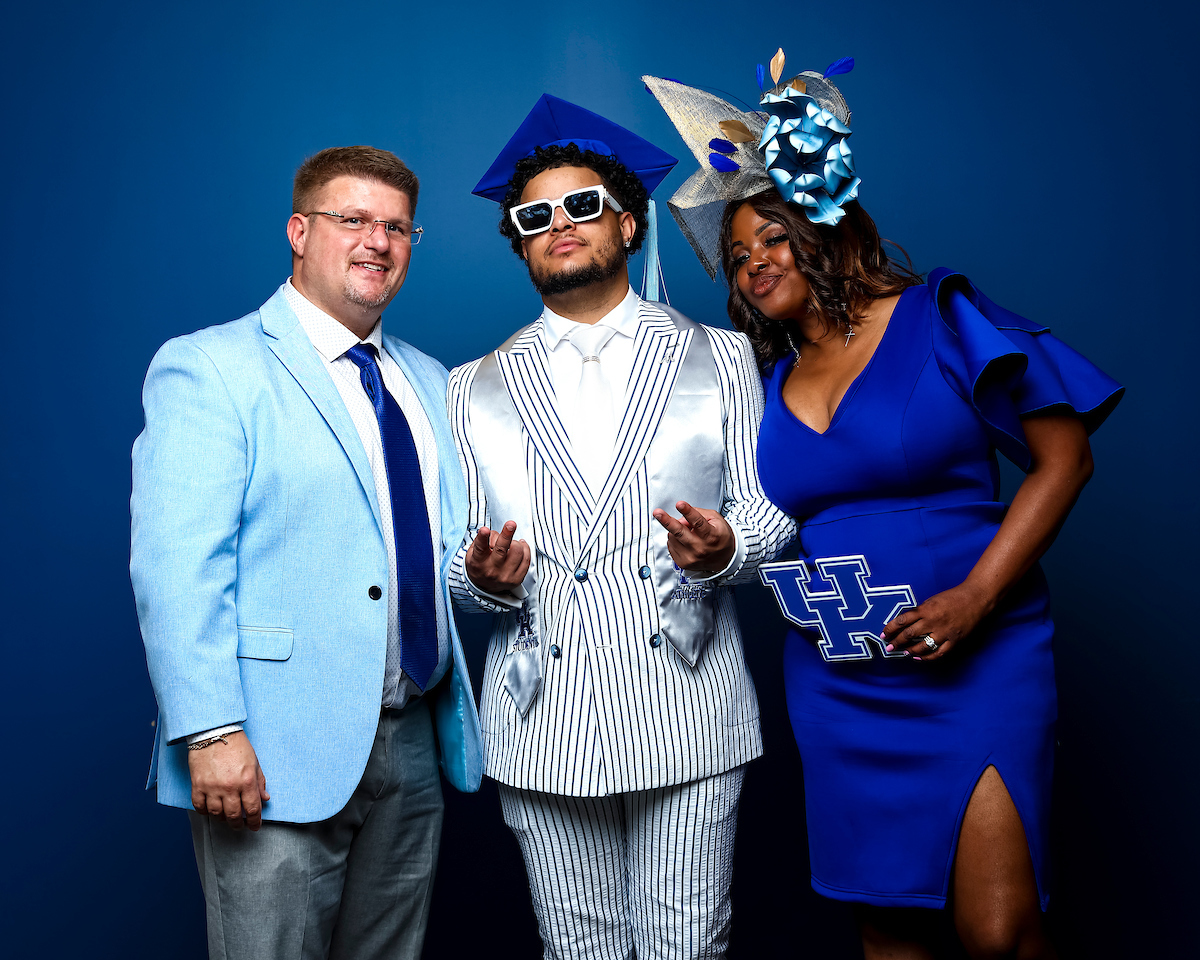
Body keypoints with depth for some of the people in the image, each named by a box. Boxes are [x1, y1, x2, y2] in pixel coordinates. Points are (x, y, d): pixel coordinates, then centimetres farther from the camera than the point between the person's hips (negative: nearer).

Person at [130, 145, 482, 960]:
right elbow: (177, 568, -14)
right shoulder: (209, 368, -6)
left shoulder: (428, 382, 15)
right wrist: (212, 732, -21)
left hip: (415, 741, 6)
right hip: (276, 756, -6)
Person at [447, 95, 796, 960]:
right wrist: (485, 577, -12)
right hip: (543, 722, 1)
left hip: (687, 706, -1)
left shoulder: (719, 357, 10)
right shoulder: (477, 389, 13)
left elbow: (770, 507, 6)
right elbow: (459, 559, 11)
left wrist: (723, 547, -16)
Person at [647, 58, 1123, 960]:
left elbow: (1064, 456, -6)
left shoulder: (938, 318, -3)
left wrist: (975, 597, -15)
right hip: (838, 679, 4)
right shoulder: (769, 383, 10)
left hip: (978, 658, -4)